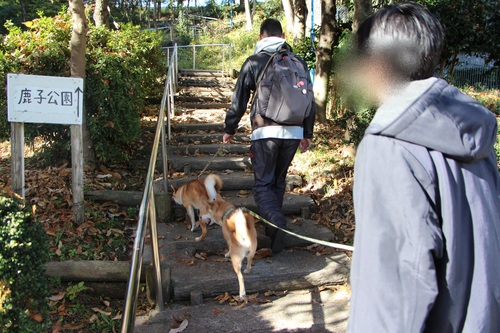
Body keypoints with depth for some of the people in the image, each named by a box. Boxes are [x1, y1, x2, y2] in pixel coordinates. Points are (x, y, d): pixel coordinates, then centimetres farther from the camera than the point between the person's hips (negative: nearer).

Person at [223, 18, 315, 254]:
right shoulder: (298, 62, 11)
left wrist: (229, 130, 15)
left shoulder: (253, 62, 1)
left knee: (263, 184, 3)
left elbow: (239, 100, 2)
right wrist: (307, 134, 21)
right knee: (279, 181, 19)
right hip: (293, 132, 4)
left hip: (265, 131, -3)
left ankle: (276, 221, -22)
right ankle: (273, 228, 26)